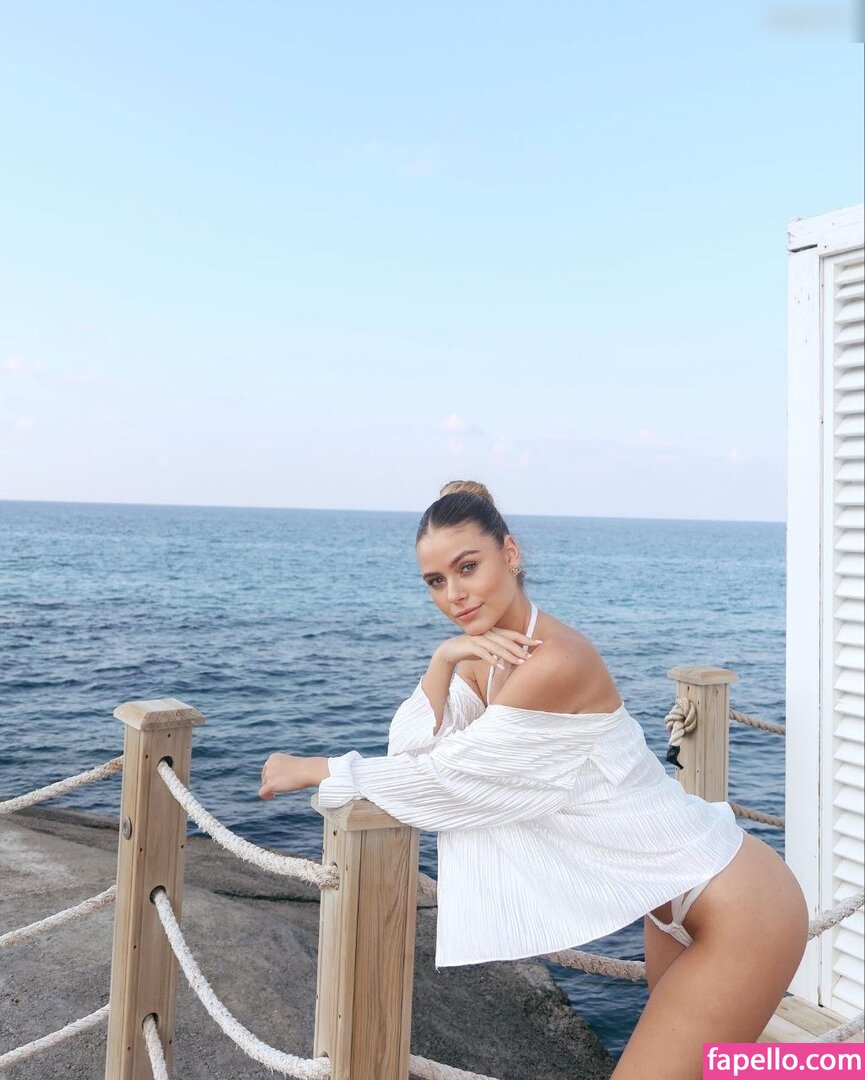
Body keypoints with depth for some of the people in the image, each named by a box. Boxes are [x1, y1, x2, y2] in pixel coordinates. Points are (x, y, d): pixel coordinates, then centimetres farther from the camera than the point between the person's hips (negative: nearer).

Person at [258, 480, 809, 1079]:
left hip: (739, 911, -9)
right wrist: (442, 661, -21)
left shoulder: (555, 661, -28)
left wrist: (314, 770, -11)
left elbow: (444, 776, -21)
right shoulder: (487, 652, 0)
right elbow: (411, 752, -7)